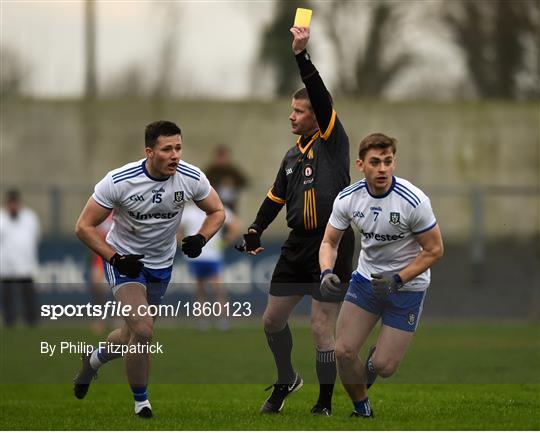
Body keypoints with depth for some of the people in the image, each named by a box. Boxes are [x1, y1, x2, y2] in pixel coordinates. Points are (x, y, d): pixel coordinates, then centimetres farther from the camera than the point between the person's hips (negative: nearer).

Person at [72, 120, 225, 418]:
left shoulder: (191, 178, -18)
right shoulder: (119, 181, -27)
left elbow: (217, 211, 1)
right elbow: (84, 226, -18)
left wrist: (200, 239, -19)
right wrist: (116, 259, -27)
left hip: (161, 265, 5)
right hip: (124, 259, -4)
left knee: (134, 335, 17)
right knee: (143, 332, -21)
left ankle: (95, 360, 51)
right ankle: (141, 402, 0)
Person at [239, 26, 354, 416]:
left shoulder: (333, 142, -6)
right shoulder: (293, 155, 14)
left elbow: (322, 97, -20)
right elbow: (276, 197, 23)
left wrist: (301, 56, -28)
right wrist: (255, 231, 10)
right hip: (298, 247, 7)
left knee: (322, 328, -6)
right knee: (273, 319, 11)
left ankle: (325, 403, 5)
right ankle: (287, 381, 33)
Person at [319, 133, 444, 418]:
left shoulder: (413, 201, -24)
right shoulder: (348, 198, -11)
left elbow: (434, 250, -14)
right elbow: (329, 242, 0)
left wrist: (397, 280, -23)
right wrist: (327, 272, -21)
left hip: (407, 285, -3)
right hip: (366, 278, 3)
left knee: (383, 367, -7)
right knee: (344, 351, -8)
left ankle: (375, 361, 33)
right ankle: (362, 410, 19)